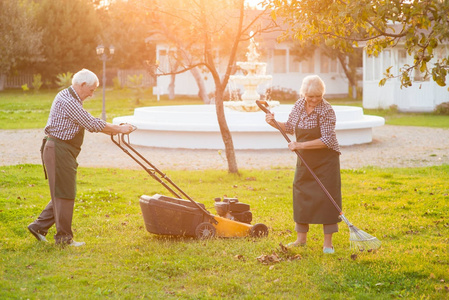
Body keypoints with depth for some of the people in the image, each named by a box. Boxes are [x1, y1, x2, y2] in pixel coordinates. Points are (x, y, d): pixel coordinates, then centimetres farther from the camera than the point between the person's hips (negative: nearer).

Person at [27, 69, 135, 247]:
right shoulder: (67, 101, -18)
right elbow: (93, 125, -20)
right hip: (59, 150, -10)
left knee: (63, 193, 14)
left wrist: (115, 130, 14)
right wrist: (119, 129, -11)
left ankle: (39, 226, 19)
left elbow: (89, 123, 21)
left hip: (64, 151, 10)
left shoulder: (72, 99, 16)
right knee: (64, 193, -4)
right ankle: (64, 237, 3)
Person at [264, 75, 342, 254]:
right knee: (301, 195, 10)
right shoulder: (299, 105, 0)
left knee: (327, 197, -5)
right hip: (305, 159, 6)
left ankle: (328, 241, 3)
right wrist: (274, 123, -2)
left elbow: (327, 141, -24)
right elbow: (290, 128, 15)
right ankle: (301, 238, 22)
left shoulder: (326, 110, -19)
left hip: (326, 160, -6)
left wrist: (300, 145, -25)